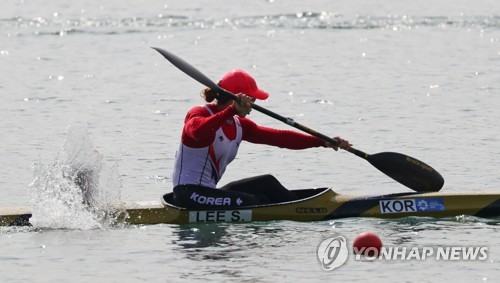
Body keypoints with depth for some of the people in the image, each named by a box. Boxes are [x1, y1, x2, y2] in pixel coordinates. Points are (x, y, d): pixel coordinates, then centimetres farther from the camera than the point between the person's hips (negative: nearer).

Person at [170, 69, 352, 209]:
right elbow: (199, 133, -37)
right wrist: (232, 111, -44)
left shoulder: (239, 126, 13)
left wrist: (323, 142, 1)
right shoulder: (198, 114, -11)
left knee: (266, 183, -2)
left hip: (209, 193, 9)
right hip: (189, 194, -9)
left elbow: (279, 137, 9)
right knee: (256, 203, -19)